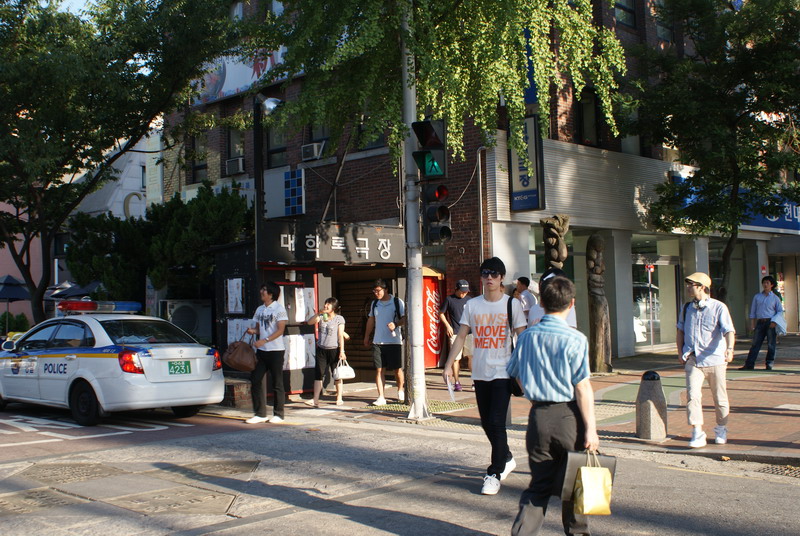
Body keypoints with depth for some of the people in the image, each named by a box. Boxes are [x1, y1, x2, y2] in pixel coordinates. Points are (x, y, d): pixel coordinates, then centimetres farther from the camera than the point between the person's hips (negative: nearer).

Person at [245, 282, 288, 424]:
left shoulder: (279, 308, -7)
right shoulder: (260, 309, 13)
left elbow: (280, 330, -13)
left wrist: (264, 340, -22)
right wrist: (253, 331, -4)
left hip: (276, 350, -7)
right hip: (261, 351, 7)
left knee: (277, 383, 1)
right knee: (256, 380, 2)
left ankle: (278, 414, 10)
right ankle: (260, 414, 10)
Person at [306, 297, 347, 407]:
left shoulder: (339, 319, -1)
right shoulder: (321, 317, 9)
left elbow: (340, 336, -4)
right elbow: (309, 322, -3)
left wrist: (342, 351, -10)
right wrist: (319, 313, -14)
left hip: (334, 349, -3)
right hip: (321, 349, 3)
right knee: (318, 375, -2)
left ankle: (339, 398, 17)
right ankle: (315, 400, -3)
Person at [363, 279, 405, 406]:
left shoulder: (397, 302, -4)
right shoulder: (374, 304, 11)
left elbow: (404, 318, -4)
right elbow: (371, 320, 20)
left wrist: (396, 324, -23)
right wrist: (366, 337, 22)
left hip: (394, 341, -3)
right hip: (378, 342, 4)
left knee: (397, 369, 3)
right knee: (379, 369, -1)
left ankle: (400, 391, 29)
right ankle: (381, 397, 1)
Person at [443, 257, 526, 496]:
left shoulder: (512, 304, -2)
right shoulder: (472, 305, 7)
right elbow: (461, 336, 8)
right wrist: (448, 365, 2)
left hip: (503, 373, -4)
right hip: (480, 373, 4)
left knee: (497, 422, -10)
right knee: (486, 422, 11)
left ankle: (494, 474, 0)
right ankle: (506, 459, 34)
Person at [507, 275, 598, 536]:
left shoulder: (527, 336, 2)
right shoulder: (575, 339, -13)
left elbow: (516, 375, 12)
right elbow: (583, 387, -14)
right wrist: (590, 428, -10)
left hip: (538, 415, 4)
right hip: (568, 415, -4)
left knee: (539, 484, 12)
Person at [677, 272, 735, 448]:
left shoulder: (719, 307, -5)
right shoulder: (687, 308, 10)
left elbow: (729, 331, -17)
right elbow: (680, 331, 20)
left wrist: (729, 348, -35)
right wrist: (680, 353, 10)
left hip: (715, 359, -2)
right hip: (693, 360, 2)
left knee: (720, 398, 10)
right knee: (692, 395, -14)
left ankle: (721, 430, 31)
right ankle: (697, 434, -13)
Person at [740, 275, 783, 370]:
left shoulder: (775, 298, 6)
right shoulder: (757, 297, 12)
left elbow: (780, 311, 6)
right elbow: (753, 312, 13)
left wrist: (775, 321, -9)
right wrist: (752, 324, 6)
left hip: (771, 323, -2)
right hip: (760, 322, 2)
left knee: (771, 344, 0)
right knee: (755, 344, 0)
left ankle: (769, 364, 10)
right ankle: (749, 364, -2)